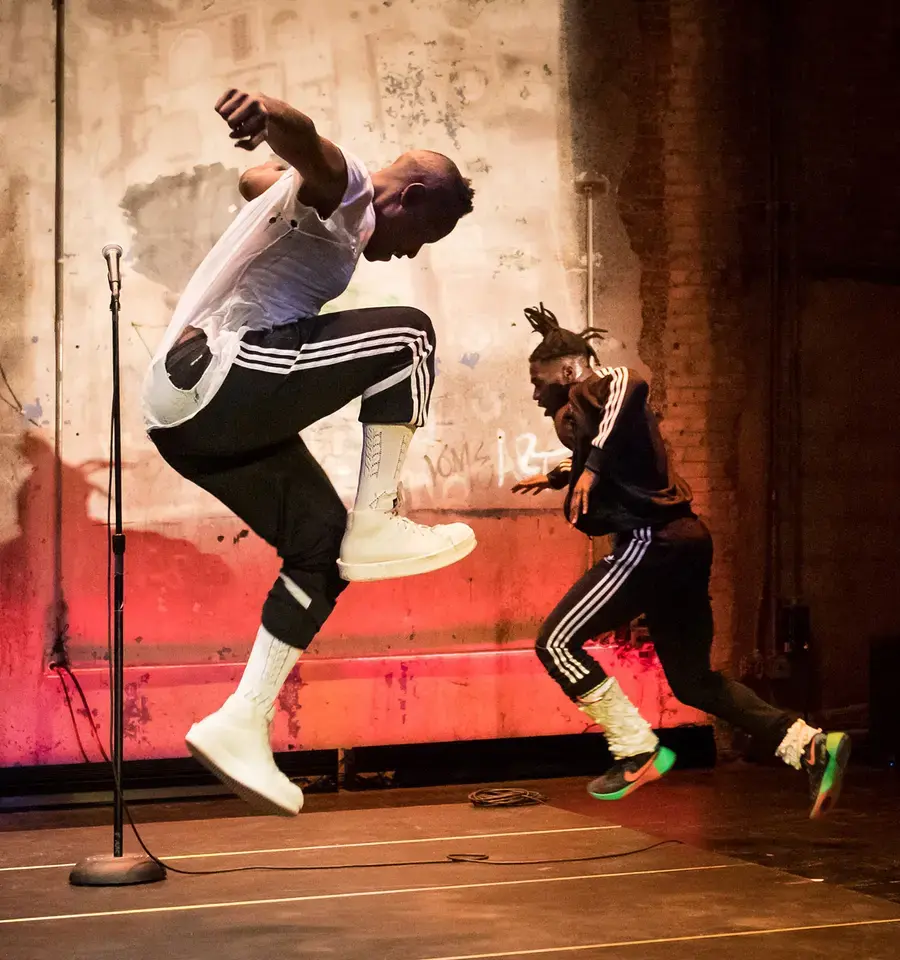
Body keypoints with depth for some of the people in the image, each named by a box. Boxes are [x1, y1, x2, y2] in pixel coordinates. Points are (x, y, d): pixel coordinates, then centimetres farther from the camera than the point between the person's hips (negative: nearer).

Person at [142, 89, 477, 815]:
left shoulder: (337, 223, 27)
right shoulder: (347, 191, -3)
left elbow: (258, 180, 50)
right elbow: (306, 148, -29)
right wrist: (272, 116, -50)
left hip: (187, 414, 11)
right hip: (222, 380, -11)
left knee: (324, 544, 13)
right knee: (407, 336, -11)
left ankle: (240, 725, 10)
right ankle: (375, 526, -8)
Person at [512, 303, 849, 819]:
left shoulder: (590, 391, -4)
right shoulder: (594, 408, 24)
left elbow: (630, 384, -29)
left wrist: (592, 463, -30)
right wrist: (558, 476, 48)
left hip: (650, 541, -10)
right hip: (684, 543, 10)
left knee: (557, 643, -7)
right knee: (693, 680, 15)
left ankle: (638, 752, -7)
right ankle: (809, 745, 5)